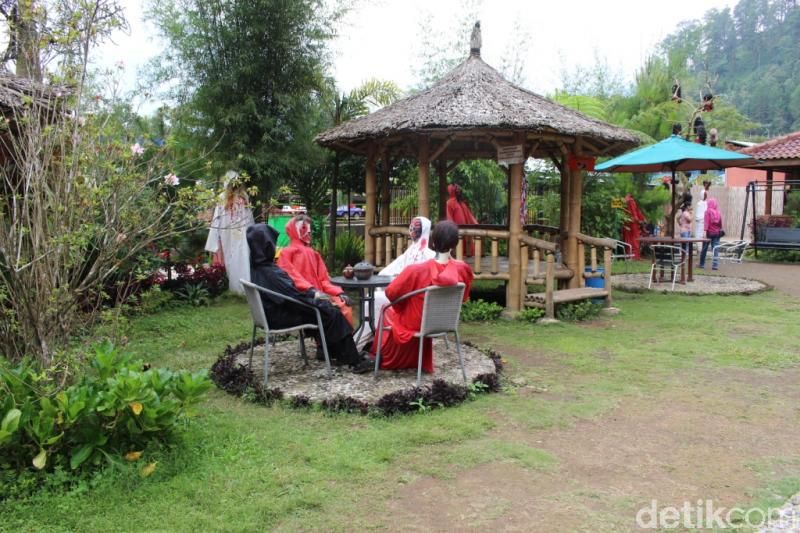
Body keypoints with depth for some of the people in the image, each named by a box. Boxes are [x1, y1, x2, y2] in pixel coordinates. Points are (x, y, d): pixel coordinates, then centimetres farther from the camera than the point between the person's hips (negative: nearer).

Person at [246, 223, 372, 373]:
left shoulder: (258, 267, 5)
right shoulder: (269, 272, -25)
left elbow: (288, 288, 11)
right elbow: (295, 297, -22)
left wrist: (312, 293, 3)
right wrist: (314, 296, -6)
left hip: (275, 311, 9)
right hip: (281, 317, -9)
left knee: (326, 307, 11)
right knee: (332, 314, -9)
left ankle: (335, 352, 17)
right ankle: (354, 360, -3)